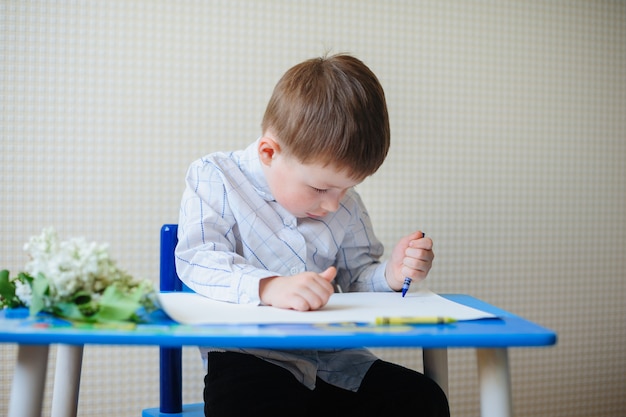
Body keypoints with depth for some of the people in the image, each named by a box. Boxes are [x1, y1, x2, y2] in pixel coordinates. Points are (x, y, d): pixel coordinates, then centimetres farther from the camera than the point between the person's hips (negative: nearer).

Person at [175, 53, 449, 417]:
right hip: (249, 356, -4)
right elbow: (198, 259, -16)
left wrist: (390, 274, -2)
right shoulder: (215, 178, -3)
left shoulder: (344, 204, 13)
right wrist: (268, 287, -34)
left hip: (331, 357, 5)